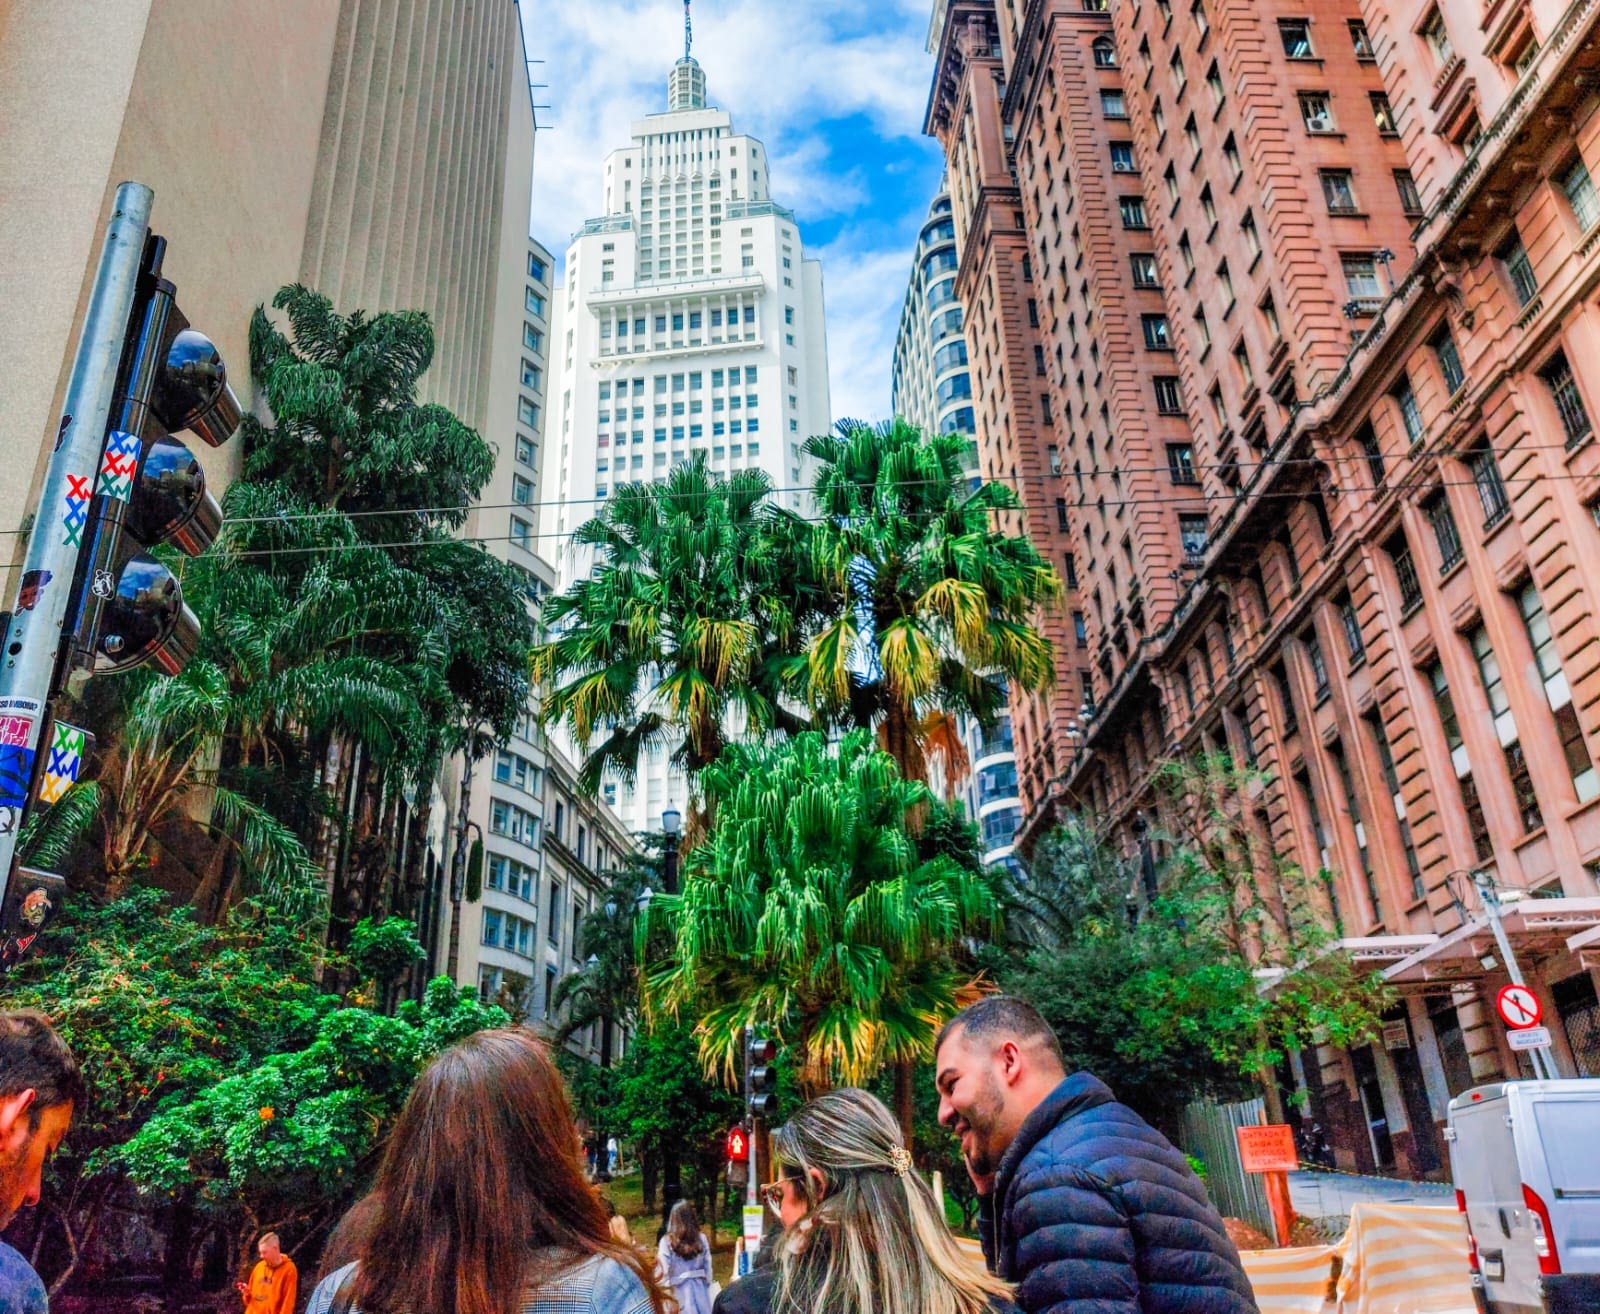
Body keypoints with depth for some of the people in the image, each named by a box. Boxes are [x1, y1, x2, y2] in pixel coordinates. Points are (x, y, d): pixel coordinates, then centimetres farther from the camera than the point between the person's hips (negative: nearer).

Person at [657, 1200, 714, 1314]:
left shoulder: (667, 1241, -10)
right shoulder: (702, 1238, -1)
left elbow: (664, 1273, -9)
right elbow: (708, 1268, 4)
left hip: (679, 1291, -3)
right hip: (700, 1289, 3)